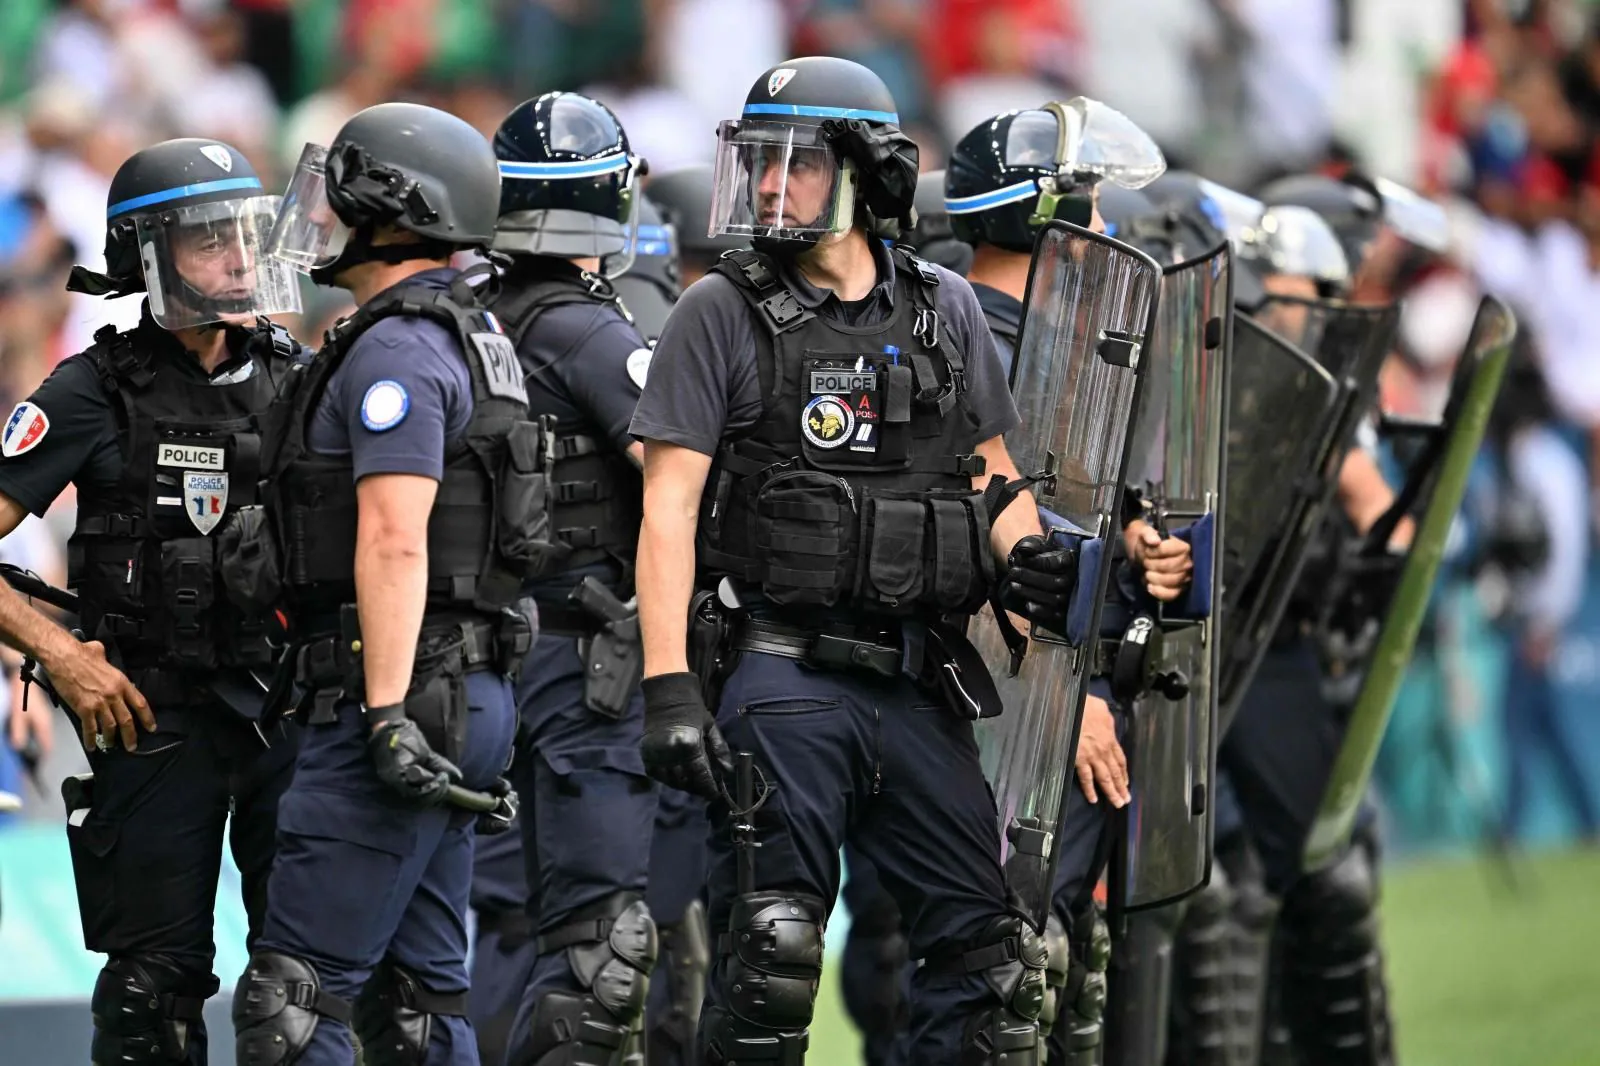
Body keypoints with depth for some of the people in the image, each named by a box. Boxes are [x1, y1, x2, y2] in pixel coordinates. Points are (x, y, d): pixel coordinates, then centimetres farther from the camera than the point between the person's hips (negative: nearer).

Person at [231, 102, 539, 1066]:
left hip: (406, 693, -10)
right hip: (468, 695, 10)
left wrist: (389, 713, -26)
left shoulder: (396, 351, -13)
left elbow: (395, 540, -21)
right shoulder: (470, 336, 19)